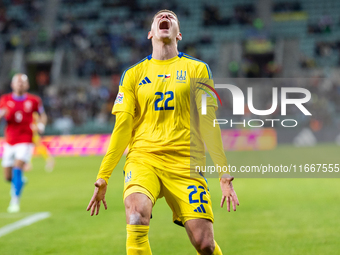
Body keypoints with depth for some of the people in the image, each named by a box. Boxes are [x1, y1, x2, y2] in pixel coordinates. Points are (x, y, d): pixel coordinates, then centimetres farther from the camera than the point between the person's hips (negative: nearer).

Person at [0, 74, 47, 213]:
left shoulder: (33, 100, 1)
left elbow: (42, 115, 15)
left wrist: (41, 125, -4)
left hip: (25, 141, -3)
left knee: (17, 169, -20)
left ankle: (15, 200, -11)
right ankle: (20, 181, 41)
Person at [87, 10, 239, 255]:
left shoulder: (197, 69, 12)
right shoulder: (133, 74, 13)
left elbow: (209, 124, 9)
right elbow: (122, 127, 12)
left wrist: (224, 174, 2)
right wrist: (103, 177, 8)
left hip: (185, 161, 0)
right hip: (143, 158, 0)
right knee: (136, 212, -32)